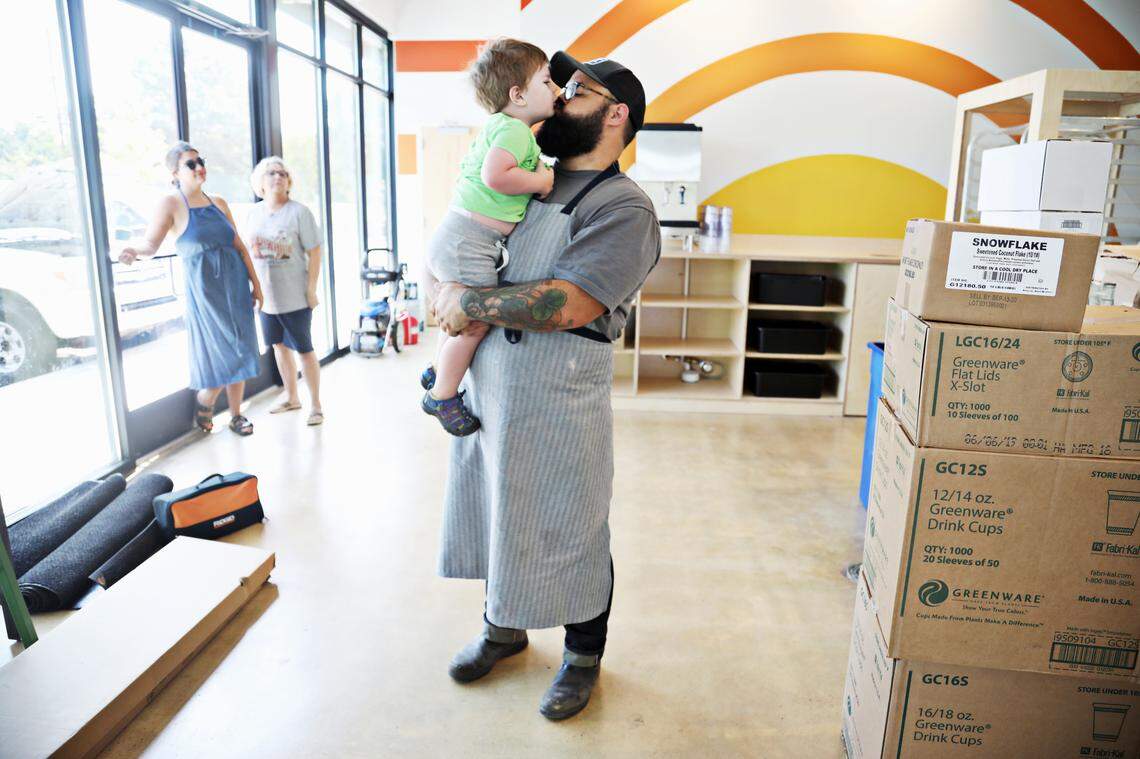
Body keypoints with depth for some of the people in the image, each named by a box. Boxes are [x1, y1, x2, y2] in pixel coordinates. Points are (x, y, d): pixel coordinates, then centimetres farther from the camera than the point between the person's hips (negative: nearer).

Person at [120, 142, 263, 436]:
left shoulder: (218, 203, 10)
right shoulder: (171, 204, -4)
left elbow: (240, 246, 13)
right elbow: (151, 243, -15)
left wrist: (256, 283, 10)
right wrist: (135, 252, -37)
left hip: (237, 286, 5)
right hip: (204, 288, -5)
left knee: (240, 351, 7)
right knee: (226, 353, -5)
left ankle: (236, 415, 21)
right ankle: (203, 401, 23)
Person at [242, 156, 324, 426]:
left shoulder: (299, 212, -8)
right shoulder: (253, 213, 7)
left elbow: (314, 252, -10)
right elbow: (245, 251, 15)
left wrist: (311, 289, -13)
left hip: (295, 297, -5)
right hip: (266, 296, 6)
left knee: (304, 349, -1)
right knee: (279, 345, 15)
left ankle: (315, 404, 11)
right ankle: (291, 397, 31)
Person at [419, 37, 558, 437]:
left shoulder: (496, 127, 19)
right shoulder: (515, 129, -14)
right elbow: (495, 175, -30)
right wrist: (540, 181, -16)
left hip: (459, 238, 11)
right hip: (467, 241, -11)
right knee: (476, 319, -6)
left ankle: (438, 370, 37)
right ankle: (442, 395, 6)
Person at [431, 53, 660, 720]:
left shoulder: (624, 207, -12)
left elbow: (568, 305, -24)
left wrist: (467, 301, -15)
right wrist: (446, 287, 5)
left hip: (557, 404, -7)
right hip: (485, 386, 7)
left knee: (569, 535, 9)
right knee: (498, 517, 20)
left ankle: (584, 656, 33)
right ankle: (504, 629, 44)